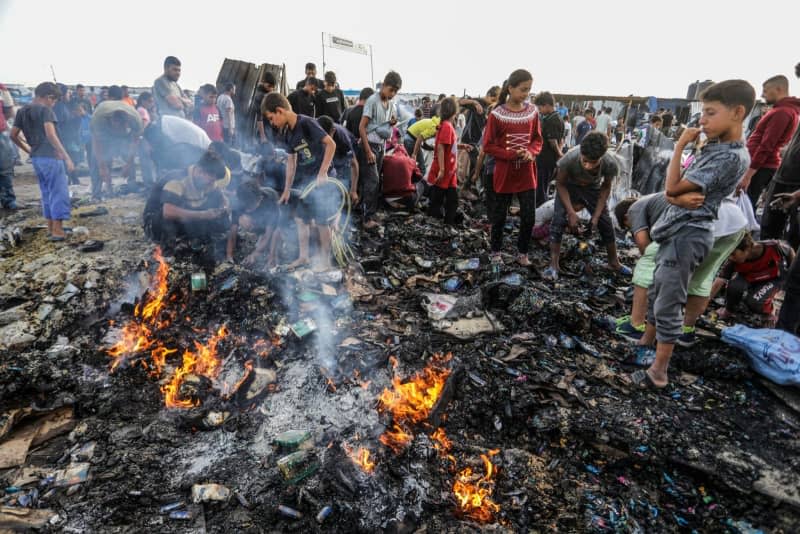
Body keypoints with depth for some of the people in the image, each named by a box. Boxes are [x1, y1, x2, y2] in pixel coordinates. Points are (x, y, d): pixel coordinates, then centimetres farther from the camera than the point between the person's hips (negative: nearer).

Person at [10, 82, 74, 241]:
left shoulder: (22, 111, 13)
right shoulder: (45, 110, -9)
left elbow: (13, 135, 14)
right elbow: (51, 135, -21)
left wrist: (29, 150, 22)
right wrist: (67, 157, -24)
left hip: (36, 158, 8)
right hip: (50, 156, -8)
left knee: (46, 193, 16)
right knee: (59, 192, -5)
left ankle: (50, 228, 19)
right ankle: (57, 230, -7)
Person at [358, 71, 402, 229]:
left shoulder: (391, 104, 10)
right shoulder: (372, 101, -13)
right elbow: (362, 127, -16)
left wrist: (392, 123, -1)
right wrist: (368, 151, -20)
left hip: (381, 146, 7)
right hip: (370, 145, -7)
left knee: (374, 181, 9)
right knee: (372, 181, -12)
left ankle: (369, 212, 17)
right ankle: (368, 218, -9)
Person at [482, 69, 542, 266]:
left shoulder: (532, 112, 2)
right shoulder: (497, 114, -11)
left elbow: (537, 140, 10)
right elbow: (488, 146, -9)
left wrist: (531, 152, -12)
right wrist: (511, 154, -20)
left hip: (527, 173, 3)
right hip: (504, 174, -3)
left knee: (529, 217, 3)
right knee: (500, 216, 9)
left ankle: (522, 252, 22)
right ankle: (496, 252, 27)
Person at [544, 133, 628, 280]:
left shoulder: (611, 164, -34)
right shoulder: (569, 159, -40)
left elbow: (606, 187, -13)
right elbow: (560, 184, -22)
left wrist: (596, 215, -16)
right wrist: (571, 212, -27)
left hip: (593, 188, 2)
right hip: (568, 186, -2)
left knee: (605, 222, 3)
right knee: (559, 220, -19)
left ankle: (614, 262, 22)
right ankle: (553, 265, -12)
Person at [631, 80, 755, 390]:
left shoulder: (731, 157, -20)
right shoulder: (716, 148, 10)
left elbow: (672, 189, -20)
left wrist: (680, 146, -13)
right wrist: (688, 194, -3)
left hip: (687, 236, -10)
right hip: (677, 231, 10)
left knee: (668, 303, -3)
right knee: (657, 291, 21)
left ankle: (659, 372, 7)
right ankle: (647, 340, 38)